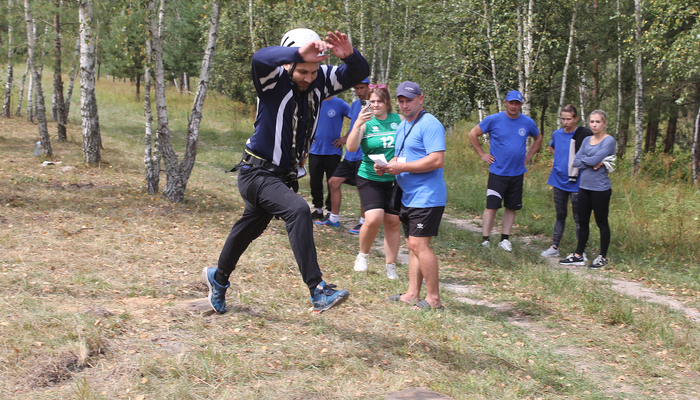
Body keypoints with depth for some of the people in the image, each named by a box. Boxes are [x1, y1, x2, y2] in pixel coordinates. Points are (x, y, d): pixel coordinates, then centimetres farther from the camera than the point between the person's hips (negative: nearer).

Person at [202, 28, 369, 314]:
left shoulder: (320, 80, -3)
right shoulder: (274, 80, -19)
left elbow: (359, 74, -8)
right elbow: (261, 58, -41)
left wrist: (349, 54, -31)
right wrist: (299, 53, -58)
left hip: (286, 176, 7)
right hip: (257, 173, -7)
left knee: (249, 229, 24)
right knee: (298, 210, -31)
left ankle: (218, 278, 49)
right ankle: (317, 291, -32)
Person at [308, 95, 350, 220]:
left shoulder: (340, 104, -5)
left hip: (332, 151, -4)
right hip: (315, 150, 4)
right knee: (315, 182, 7)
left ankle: (331, 211, 13)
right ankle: (318, 209, 21)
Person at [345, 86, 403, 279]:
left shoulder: (399, 119, 5)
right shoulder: (366, 123, -3)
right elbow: (351, 147, -17)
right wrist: (358, 124, -30)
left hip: (395, 179, 3)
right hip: (370, 178, -3)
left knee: (393, 222, 4)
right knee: (373, 218, -20)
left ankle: (390, 266, 16)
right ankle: (363, 254, 7)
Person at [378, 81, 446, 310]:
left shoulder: (430, 124, -12)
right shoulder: (402, 126, 18)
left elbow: (437, 160, -22)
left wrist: (402, 167, -20)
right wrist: (387, 166, 4)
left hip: (427, 196, -10)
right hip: (408, 196, 10)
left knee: (419, 244, -12)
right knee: (412, 246, 11)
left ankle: (433, 298, -6)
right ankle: (412, 294, 17)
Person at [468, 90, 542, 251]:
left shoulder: (528, 122, 5)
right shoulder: (493, 120, -6)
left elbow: (538, 138, 24)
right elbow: (473, 134, 2)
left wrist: (529, 155, 13)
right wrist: (482, 154, -1)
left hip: (517, 173, 4)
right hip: (498, 172, -4)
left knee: (512, 207, 7)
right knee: (492, 206, -8)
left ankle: (505, 239, 16)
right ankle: (485, 239, -2)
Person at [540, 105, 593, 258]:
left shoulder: (585, 134, -12)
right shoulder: (557, 134, 6)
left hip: (576, 183, -5)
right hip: (559, 180, 5)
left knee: (578, 217, 1)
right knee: (560, 215, 14)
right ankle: (554, 247, 21)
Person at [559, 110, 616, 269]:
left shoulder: (609, 140, -8)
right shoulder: (586, 140, 11)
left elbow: (595, 159, -19)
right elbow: (576, 162, 3)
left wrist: (583, 159, -1)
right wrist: (591, 163, -11)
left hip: (600, 188, -6)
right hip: (584, 186, 6)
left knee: (602, 223, 4)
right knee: (582, 222, 11)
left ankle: (603, 257, 14)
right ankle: (578, 256, 18)